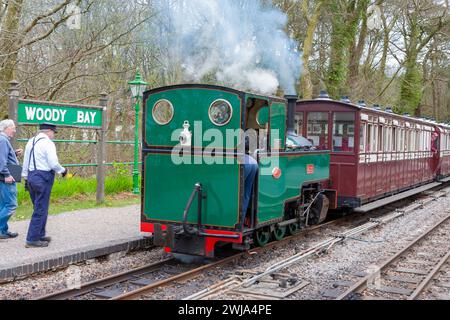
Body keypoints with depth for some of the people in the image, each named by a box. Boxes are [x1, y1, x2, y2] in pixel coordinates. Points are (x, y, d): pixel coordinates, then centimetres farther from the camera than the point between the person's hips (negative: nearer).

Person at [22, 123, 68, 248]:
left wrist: (26, 178, 22)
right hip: (43, 178, -8)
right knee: (40, 210, -3)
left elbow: (25, 161, 16)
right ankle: (32, 240, -2)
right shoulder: (48, 143, -12)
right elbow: (53, 163, -17)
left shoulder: (31, 142, 12)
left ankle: (40, 235, 28)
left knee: (39, 208, 19)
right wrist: (63, 170, 1)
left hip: (31, 176, 8)